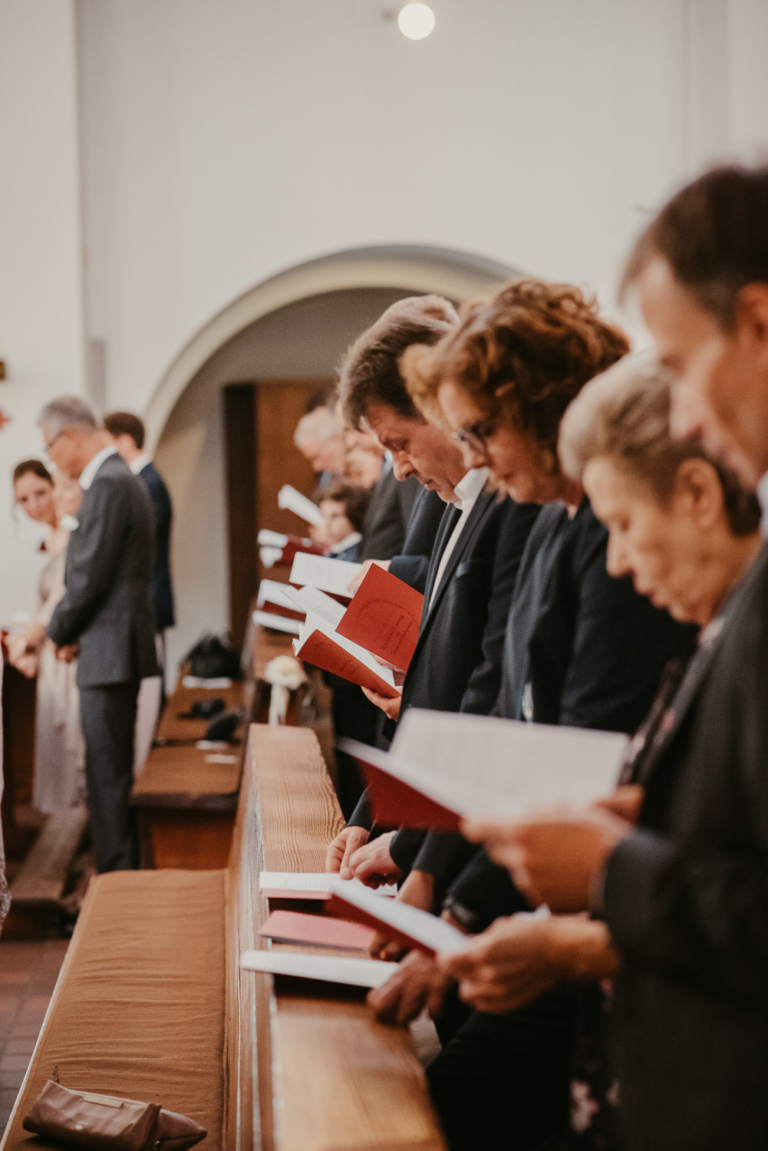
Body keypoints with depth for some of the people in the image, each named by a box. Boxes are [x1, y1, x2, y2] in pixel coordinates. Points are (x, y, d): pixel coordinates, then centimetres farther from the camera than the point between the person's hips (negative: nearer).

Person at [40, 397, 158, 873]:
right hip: (117, 651, 10)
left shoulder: (108, 484, -16)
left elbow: (89, 576, -19)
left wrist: (59, 633, -4)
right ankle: (125, 872, 24)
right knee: (112, 773, 16)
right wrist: (69, 628, 12)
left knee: (108, 776, -5)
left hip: (110, 651, -10)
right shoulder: (124, 478, 16)